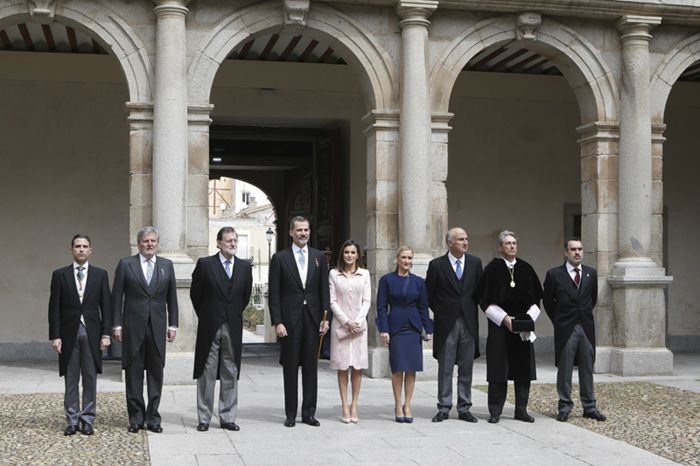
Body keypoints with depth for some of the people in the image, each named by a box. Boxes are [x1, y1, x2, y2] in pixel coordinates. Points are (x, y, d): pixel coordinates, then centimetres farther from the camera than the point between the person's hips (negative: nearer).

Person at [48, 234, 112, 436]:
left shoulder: (100, 274, 6)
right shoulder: (60, 274, 5)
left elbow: (106, 306, 4)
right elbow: (54, 308, 2)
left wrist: (106, 334, -3)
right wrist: (55, 336, -5)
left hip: (92, 334, 0)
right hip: (69, 334, 0)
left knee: (90, 379, 3)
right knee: (70, 380, 5)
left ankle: (87, 420, 11)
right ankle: (72, 420, 12)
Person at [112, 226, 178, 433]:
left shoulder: (166, 265, 9)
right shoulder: (126, 264, 3)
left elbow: (171, 297, 11)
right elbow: (117, 297, 2)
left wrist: (173, 325, 6)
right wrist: (116, 325, -4)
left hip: (157, 327, 2)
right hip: (133, 327, -2)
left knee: (156, 372, 4)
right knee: (133, 372, 3)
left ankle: (153, 417, 12)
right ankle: (136, 418, 11)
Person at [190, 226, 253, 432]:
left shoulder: (245, 266, 6)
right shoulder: (205, 264, -3)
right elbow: (195, 293, 5)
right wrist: (205, 316, 9)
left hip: (233, 328, 3)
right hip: (209, 327, -3)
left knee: (231, 374, 6)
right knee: (207, 373, 2)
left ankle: (228, 417, 13)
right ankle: (204, 418, 10)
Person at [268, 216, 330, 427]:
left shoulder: (319, 257, 10)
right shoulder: (280, 258, 1)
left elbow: (324, 290, 9)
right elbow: (274, 293, -2)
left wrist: (325, 317, 1)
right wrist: (277, 322, -9)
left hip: (312, 318, 2)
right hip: (290, 319, -2)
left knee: (311, 366, 5)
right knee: (290, 367, 3)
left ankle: (309, 412, 13)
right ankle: (291, 414, 10)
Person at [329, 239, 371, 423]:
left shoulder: (364, 274, 7)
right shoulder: (334, 274, 3)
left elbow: (367, 301, 4)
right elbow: (332, 301, 0)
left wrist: (358, 321, -9)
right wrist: (346, 321, -10)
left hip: (359, 324, 1)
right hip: (340, 324, -1)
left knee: (357, 366, 0)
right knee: (342, 366, 0)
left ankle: (354, 406, 6)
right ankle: (345, 407, 3)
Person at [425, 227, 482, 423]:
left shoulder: (475, 263, 5)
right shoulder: (437, 265, -3)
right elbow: (429, 293, 4)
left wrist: (472, 310, 6)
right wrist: (440, 312, 4)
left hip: (469, 322, 2)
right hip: (446, 324, -2)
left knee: (466, 368, 6)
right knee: (445, 369, 3)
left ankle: (464, 408, 14)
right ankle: (444, 408, 10)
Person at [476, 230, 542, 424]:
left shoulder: (526, 269, 8)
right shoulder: (492, 269, -3)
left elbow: (536, 298, 12)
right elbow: (485, 299, -5)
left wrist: (530, 316, -4)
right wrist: (504, 318, -13)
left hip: (523, 326, 4)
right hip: (499, 325, -4)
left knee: (523, 368, 5)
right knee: (498, 369, -2)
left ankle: (521, 410, 14)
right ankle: (495, 411, 5)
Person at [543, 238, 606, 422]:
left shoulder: (591, 273, 7)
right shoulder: (554, 274, -4)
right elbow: (547, 300, 5)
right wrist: (558, 321, 6)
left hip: (586, 327, 3)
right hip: (565, 329, -3)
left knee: (587, 369, 7)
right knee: (564, 369, 2)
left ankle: (589, 407, 14)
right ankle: (565, 406, 11)